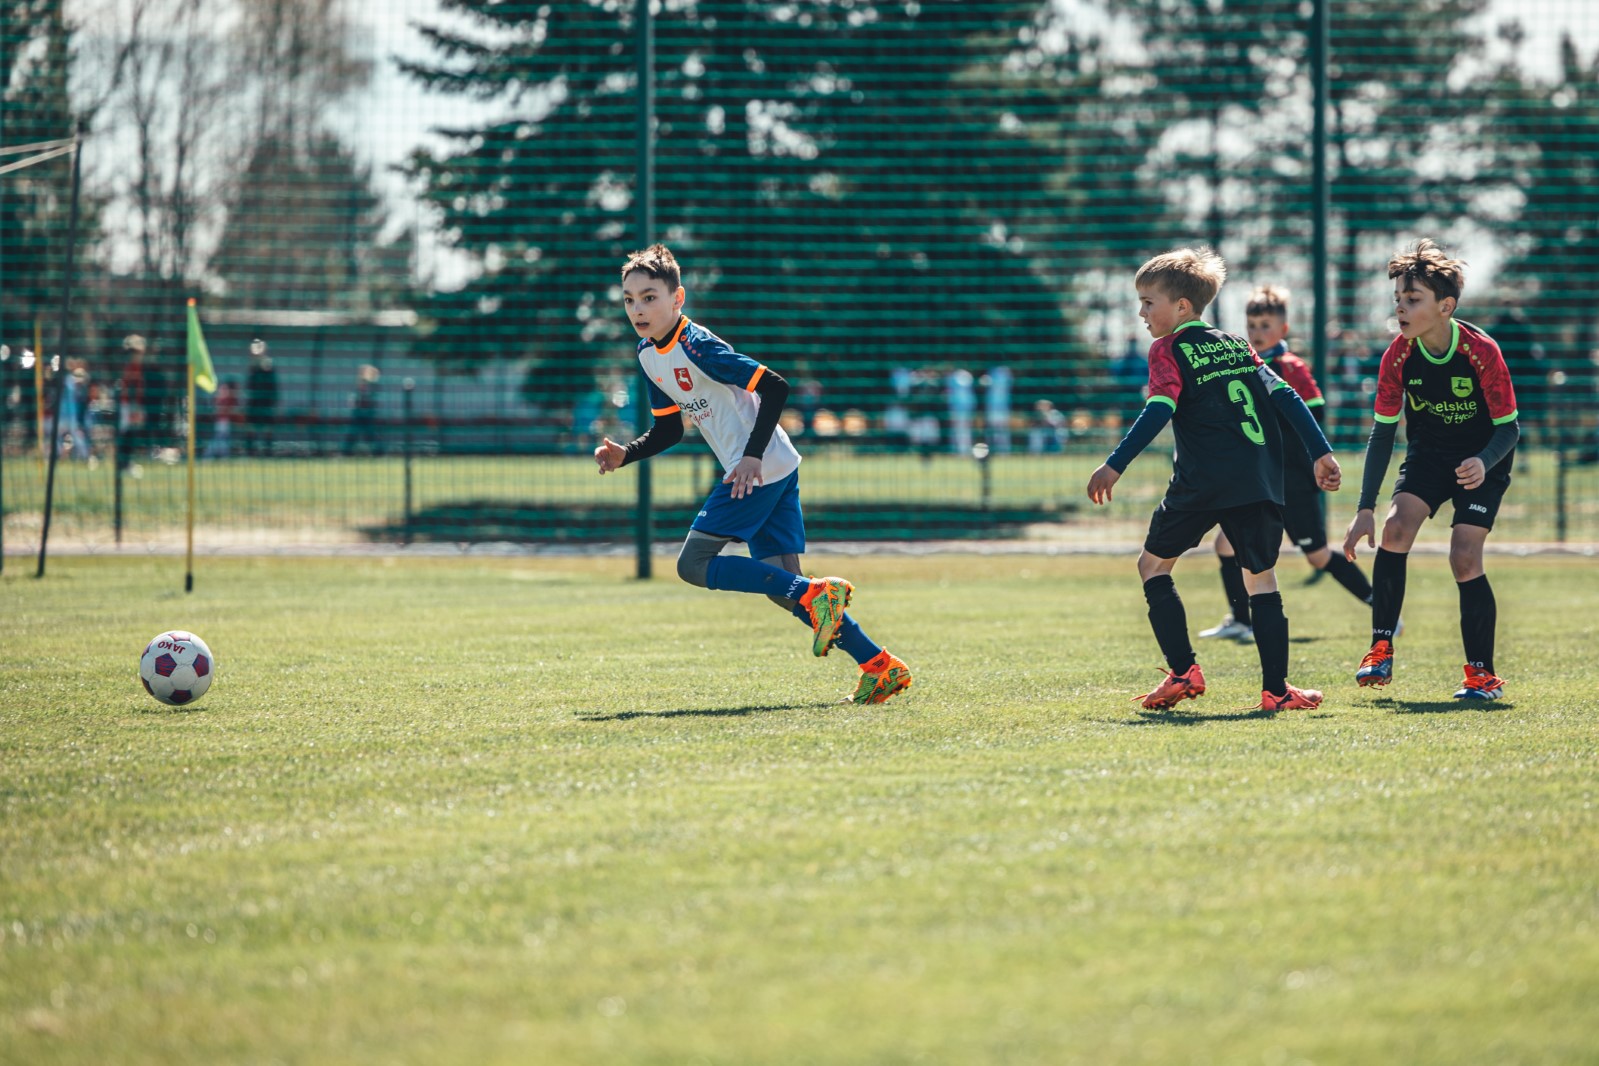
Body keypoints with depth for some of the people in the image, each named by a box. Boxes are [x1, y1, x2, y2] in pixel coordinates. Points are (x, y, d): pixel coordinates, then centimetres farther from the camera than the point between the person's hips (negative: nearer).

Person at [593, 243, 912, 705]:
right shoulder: (649, 355, 10)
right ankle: (880, 665, 4)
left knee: (694, 563, -11)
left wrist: (753, 455, -24)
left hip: (758, 470, -9)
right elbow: (668, 429, 20)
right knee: (783, 584, 5)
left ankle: (816, 596, -15)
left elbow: (775, 387, -20)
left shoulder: (697, 346, -17)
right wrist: (625, 454, 4)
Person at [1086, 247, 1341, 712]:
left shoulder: (1169, 349, 2)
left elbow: (1158, 411, -11)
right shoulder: (1236, 344, 20)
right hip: (1261, 482, 5)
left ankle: (1183, 671, 0)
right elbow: (1285, 396, 14)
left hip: (1203, 482, -5)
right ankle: (1276, 688, 1)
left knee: (1153, 563, 11)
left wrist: (1114, 466, -12)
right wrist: (1321, 452, 14)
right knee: (1261, 577, 9)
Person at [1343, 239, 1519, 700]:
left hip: (1481, 459, -3)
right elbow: (1382, 432, -8)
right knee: (1396, 527, -22)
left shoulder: (1481, 351, -25)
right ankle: (1381, 650, -14)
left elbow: (1508, 427, -18)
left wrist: (1483, 464, -41)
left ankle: (1482, 674, -1)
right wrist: (1365, 510, -13)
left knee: (1465, 556, -15)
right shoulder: (1399, 355, -15)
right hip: (1428, 452, 3)